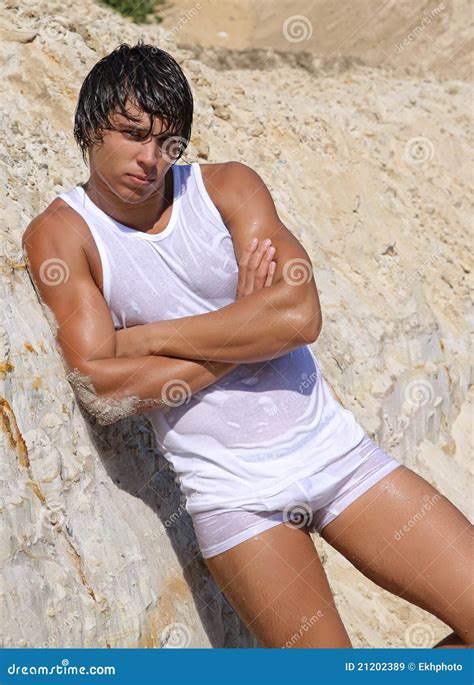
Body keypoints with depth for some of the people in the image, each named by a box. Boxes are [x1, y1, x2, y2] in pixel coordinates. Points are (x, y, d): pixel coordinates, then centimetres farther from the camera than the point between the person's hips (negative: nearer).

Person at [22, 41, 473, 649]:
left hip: (336, 450, 3)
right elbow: (103, 389, -15)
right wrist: (247, 331, -9)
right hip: (233, 494, -2)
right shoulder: (59, 234, -4)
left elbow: (299, 314, -15)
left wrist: (142, 337, -13)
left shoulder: (228, 187, 1)